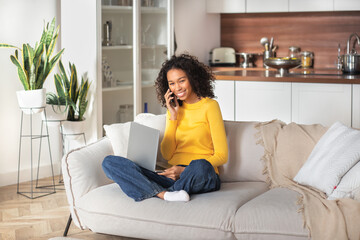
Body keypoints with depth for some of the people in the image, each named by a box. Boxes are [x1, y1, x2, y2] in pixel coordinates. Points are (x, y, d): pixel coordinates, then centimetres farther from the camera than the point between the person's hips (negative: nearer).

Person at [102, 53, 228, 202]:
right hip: (171, 177, 5)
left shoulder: (209, 106, 2)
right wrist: (173, 116, 3)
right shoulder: (174, 109, 18)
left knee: (200, 166, -43)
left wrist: (185, 170, -15)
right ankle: (164, 194, -34)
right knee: (109, 162, -13)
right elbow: (167, 155, 10)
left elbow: (221, 156, -4)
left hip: (203, 178, -5)